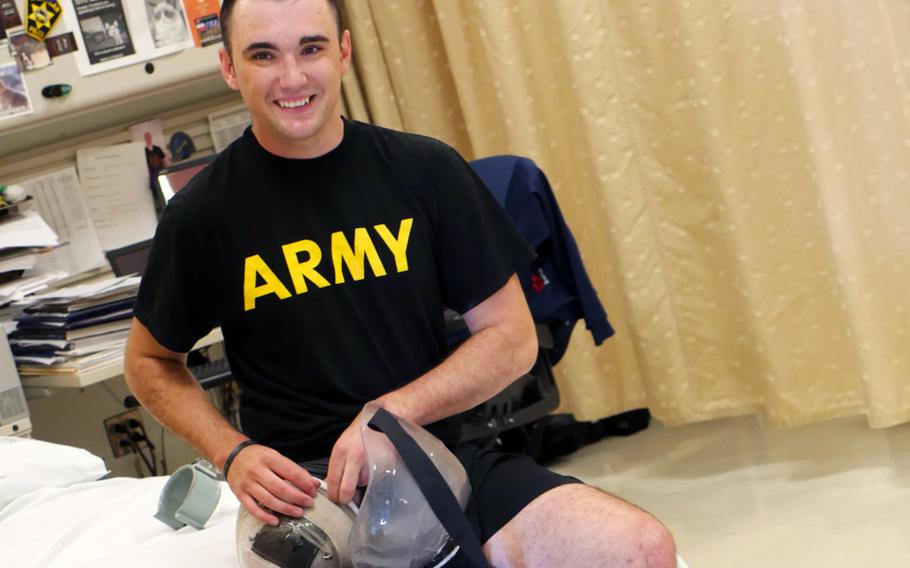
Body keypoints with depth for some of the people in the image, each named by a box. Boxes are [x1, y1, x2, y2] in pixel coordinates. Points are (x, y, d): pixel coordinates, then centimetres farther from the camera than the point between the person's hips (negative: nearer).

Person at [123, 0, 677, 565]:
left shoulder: (425, 169, 2)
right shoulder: (201, 213, -1)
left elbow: (512, 337, 4)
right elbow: (150, 362, 14)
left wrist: (392, 412, -11)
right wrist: (233, 453, -4)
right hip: (307, 484, -2)